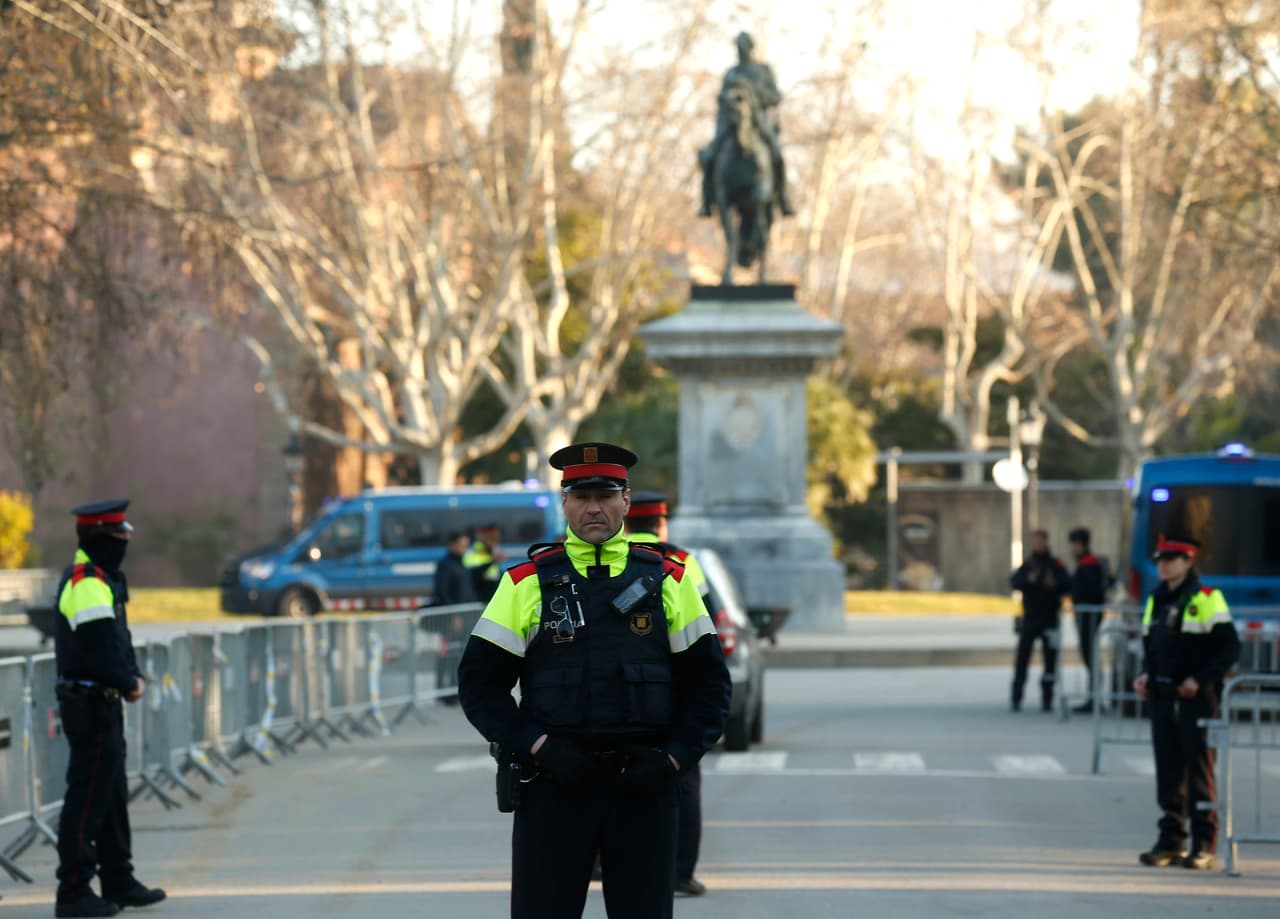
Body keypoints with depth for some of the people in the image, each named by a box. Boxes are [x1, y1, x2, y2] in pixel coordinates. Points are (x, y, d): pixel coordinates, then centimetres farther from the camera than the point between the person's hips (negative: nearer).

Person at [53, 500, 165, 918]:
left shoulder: (104, 580, 15)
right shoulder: (88, 586, -19)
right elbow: (100, 651, -24)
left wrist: (133, 676, 2)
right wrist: (129, 684, -9)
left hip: (103, 704, 11)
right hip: (91, 706, -11)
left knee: (112, 795, 17)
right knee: (87, 798, -7)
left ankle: (119, 882, 25)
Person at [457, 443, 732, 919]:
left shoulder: (668, 580, 7)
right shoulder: (526, 582, 3)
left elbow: (709, 680, 8)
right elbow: (480, 681, 2)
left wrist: (672, 758, -5)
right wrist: (539, 748, -9)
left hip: (644, 786, 1)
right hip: (553, 786, -1)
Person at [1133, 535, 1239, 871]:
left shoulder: (1207, 599, -7)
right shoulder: (1156, 601, 14)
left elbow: (1231, 647, -10)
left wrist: (1200, 679, -17)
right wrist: (1145, 676, 5)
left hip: (1197, 699, -6)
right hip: (1162, 698, 6)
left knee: (1200, 770, -3)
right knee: (1168, 770, 8)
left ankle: (1204, 846, 1)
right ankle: (1171, 840, 14)